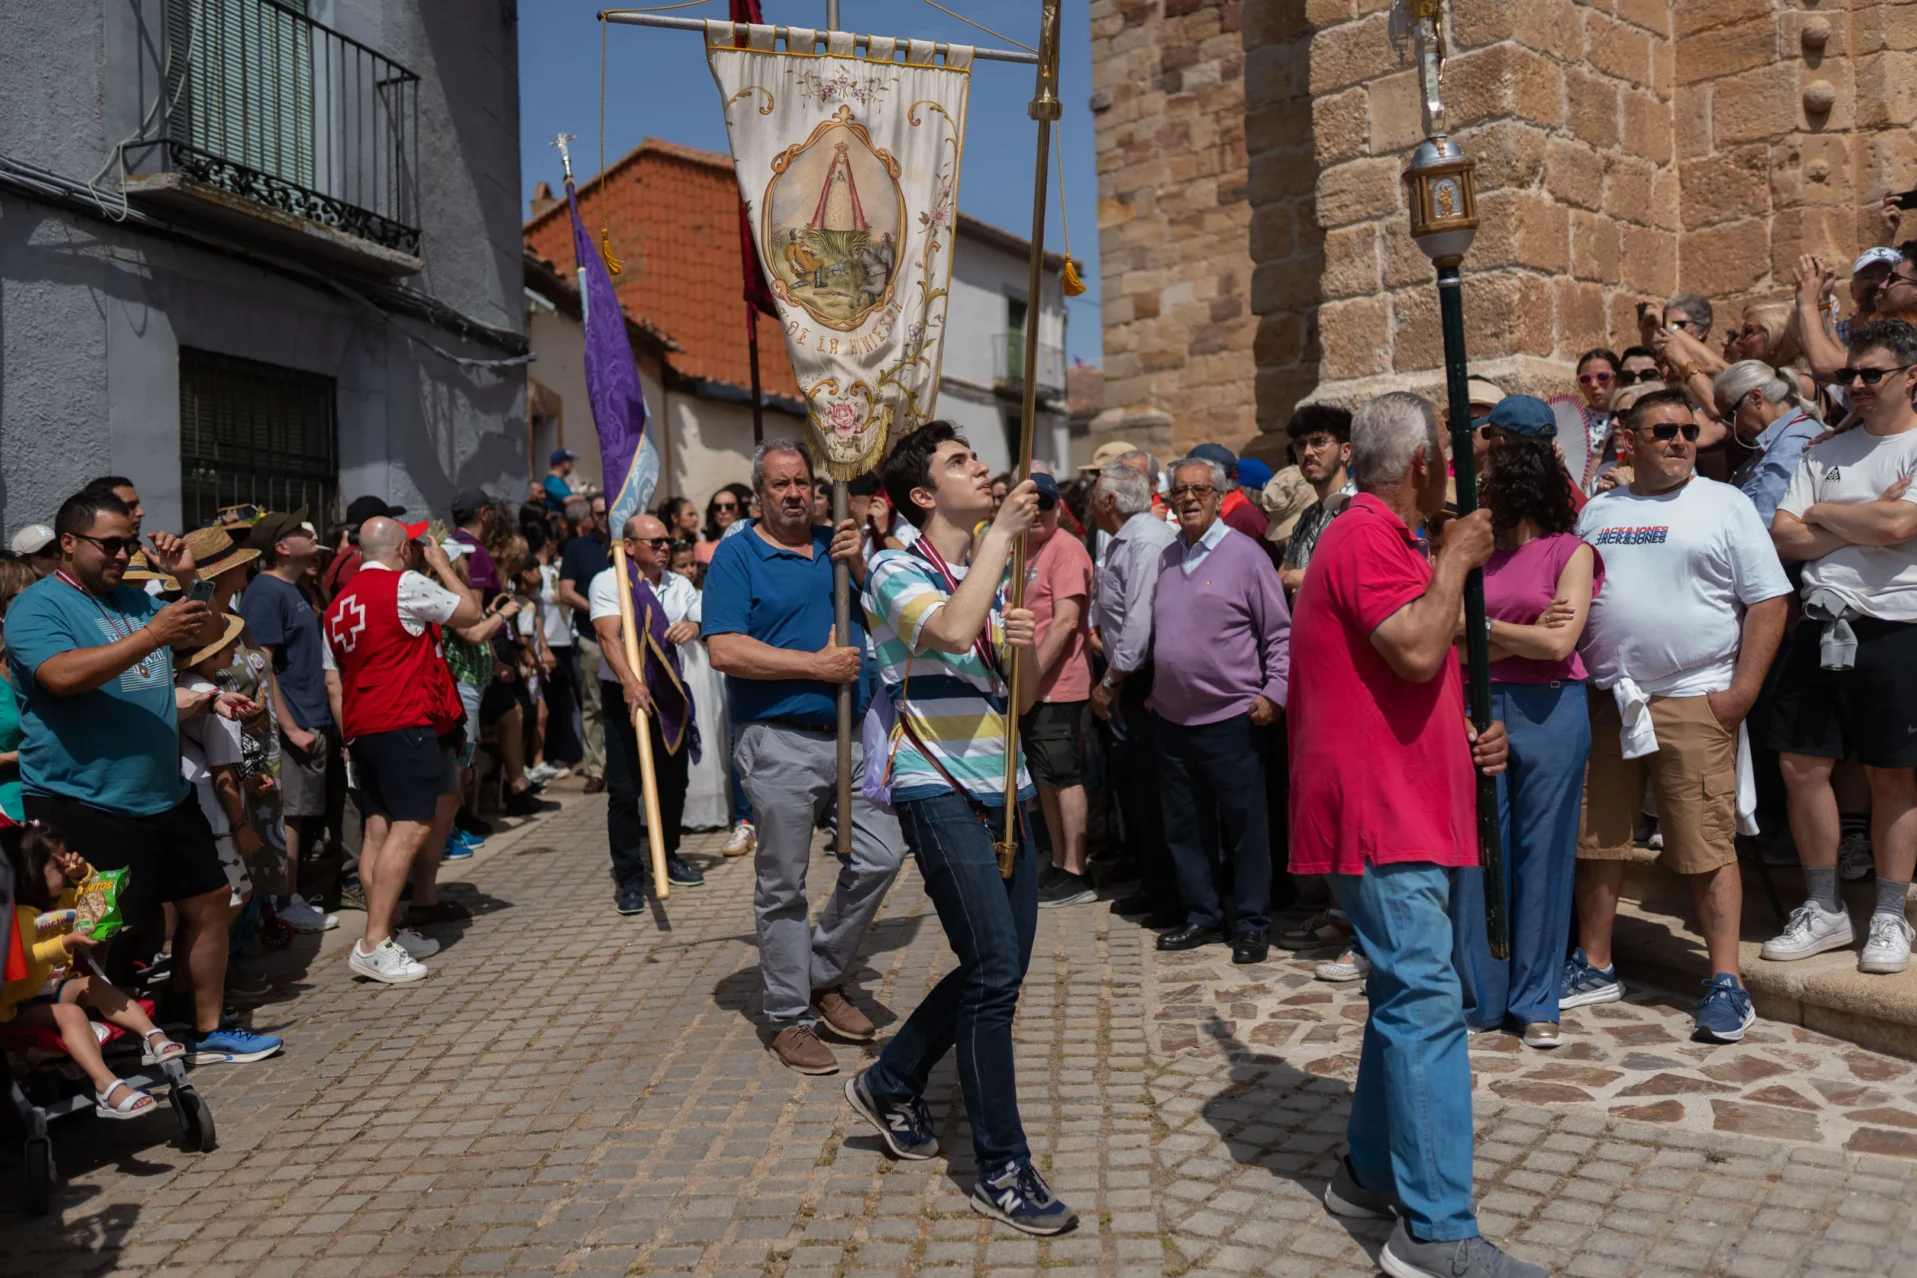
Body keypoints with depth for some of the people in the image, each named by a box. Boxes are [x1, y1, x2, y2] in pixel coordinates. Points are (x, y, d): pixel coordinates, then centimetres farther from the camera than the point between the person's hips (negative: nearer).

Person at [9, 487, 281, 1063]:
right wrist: (153, 634, -31)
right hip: (84, 806, -8)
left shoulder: (136, 600, 13)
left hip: (165, 796, 8)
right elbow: (62, 675, -27)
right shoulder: (37, 605, -9)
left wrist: (187, 578, 6)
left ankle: (207, 1031, 26)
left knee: (207, 901, 13)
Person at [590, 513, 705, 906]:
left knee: (673, 781, 13)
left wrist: (694, 626, -18)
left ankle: (666, 856, 31)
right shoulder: (608, 582, -5)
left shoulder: (679, 585, 12)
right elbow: (609, 636, -19)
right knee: (624, 790, -5)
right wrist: (630, 682, -34)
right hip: (625, 694, -5)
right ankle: (629, 878, 2)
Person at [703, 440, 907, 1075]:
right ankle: (790, 1018, 19)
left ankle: (824, 978, 23)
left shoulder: (838, 545, 13)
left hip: (852, 734, 5)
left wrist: (859, 567, -7)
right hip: (781, 742, -5)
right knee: (783, 889, 5)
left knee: (881, 856, 3)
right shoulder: (737, 555, -3)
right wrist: (817, 666, -14)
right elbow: (725, 650, -15)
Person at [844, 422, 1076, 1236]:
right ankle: (1002, 1170, 1)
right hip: (939, 789, -8)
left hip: (1002, 788, 8)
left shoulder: (994, 576, 15)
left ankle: (889, 1085, 32)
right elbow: (950, 630, -30)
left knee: (1000, 967, 12)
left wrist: (1021, 651, -5)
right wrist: (1002, 532, -21)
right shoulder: (898, 571, -6)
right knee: (995, 968, -11)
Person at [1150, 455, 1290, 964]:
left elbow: (1280, 633, -6)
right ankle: (1202, 915, 25)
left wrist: (1275, 693, -13)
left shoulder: (1245, 554, -5)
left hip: (1232, 717, -6)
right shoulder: (1166, 558, 12)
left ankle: (1252, 925, 14)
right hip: (1173, 719, 6)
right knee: (1185, 826, 12)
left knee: (1245, 827, 2)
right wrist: (1153, 688, 15)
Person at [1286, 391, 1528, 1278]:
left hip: (1409, 810, 11)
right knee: (1426, 1005, -11)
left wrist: (1471, 730, 10)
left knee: (1405, 997, 17)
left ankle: (1371, 1172, 28)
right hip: (1378, 815, -11)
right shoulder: (1366, 539, -13)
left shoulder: (1387, 541, 22)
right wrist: (1456, 561, -12)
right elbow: (1417, 652, -27)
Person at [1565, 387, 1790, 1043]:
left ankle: (1726, 982, 8)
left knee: (1706, 846, -3)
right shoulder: (1597, 512, 13)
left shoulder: (1724, 504, 2)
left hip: (1694, 703, -4)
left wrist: (1742, 690, -10)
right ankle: (1594, 968, 22)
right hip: (1604, 701, 4)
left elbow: (1769, 600, -2)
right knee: (1595, 839, 9)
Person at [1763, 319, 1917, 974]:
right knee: (1801, 764, 3)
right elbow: (1783, 536, 2)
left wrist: (1822, 514, -4)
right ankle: (1824, 910, 17)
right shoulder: (1826, 452, 12)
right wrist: (1864, 524, -10)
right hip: (1822, 626, 5)